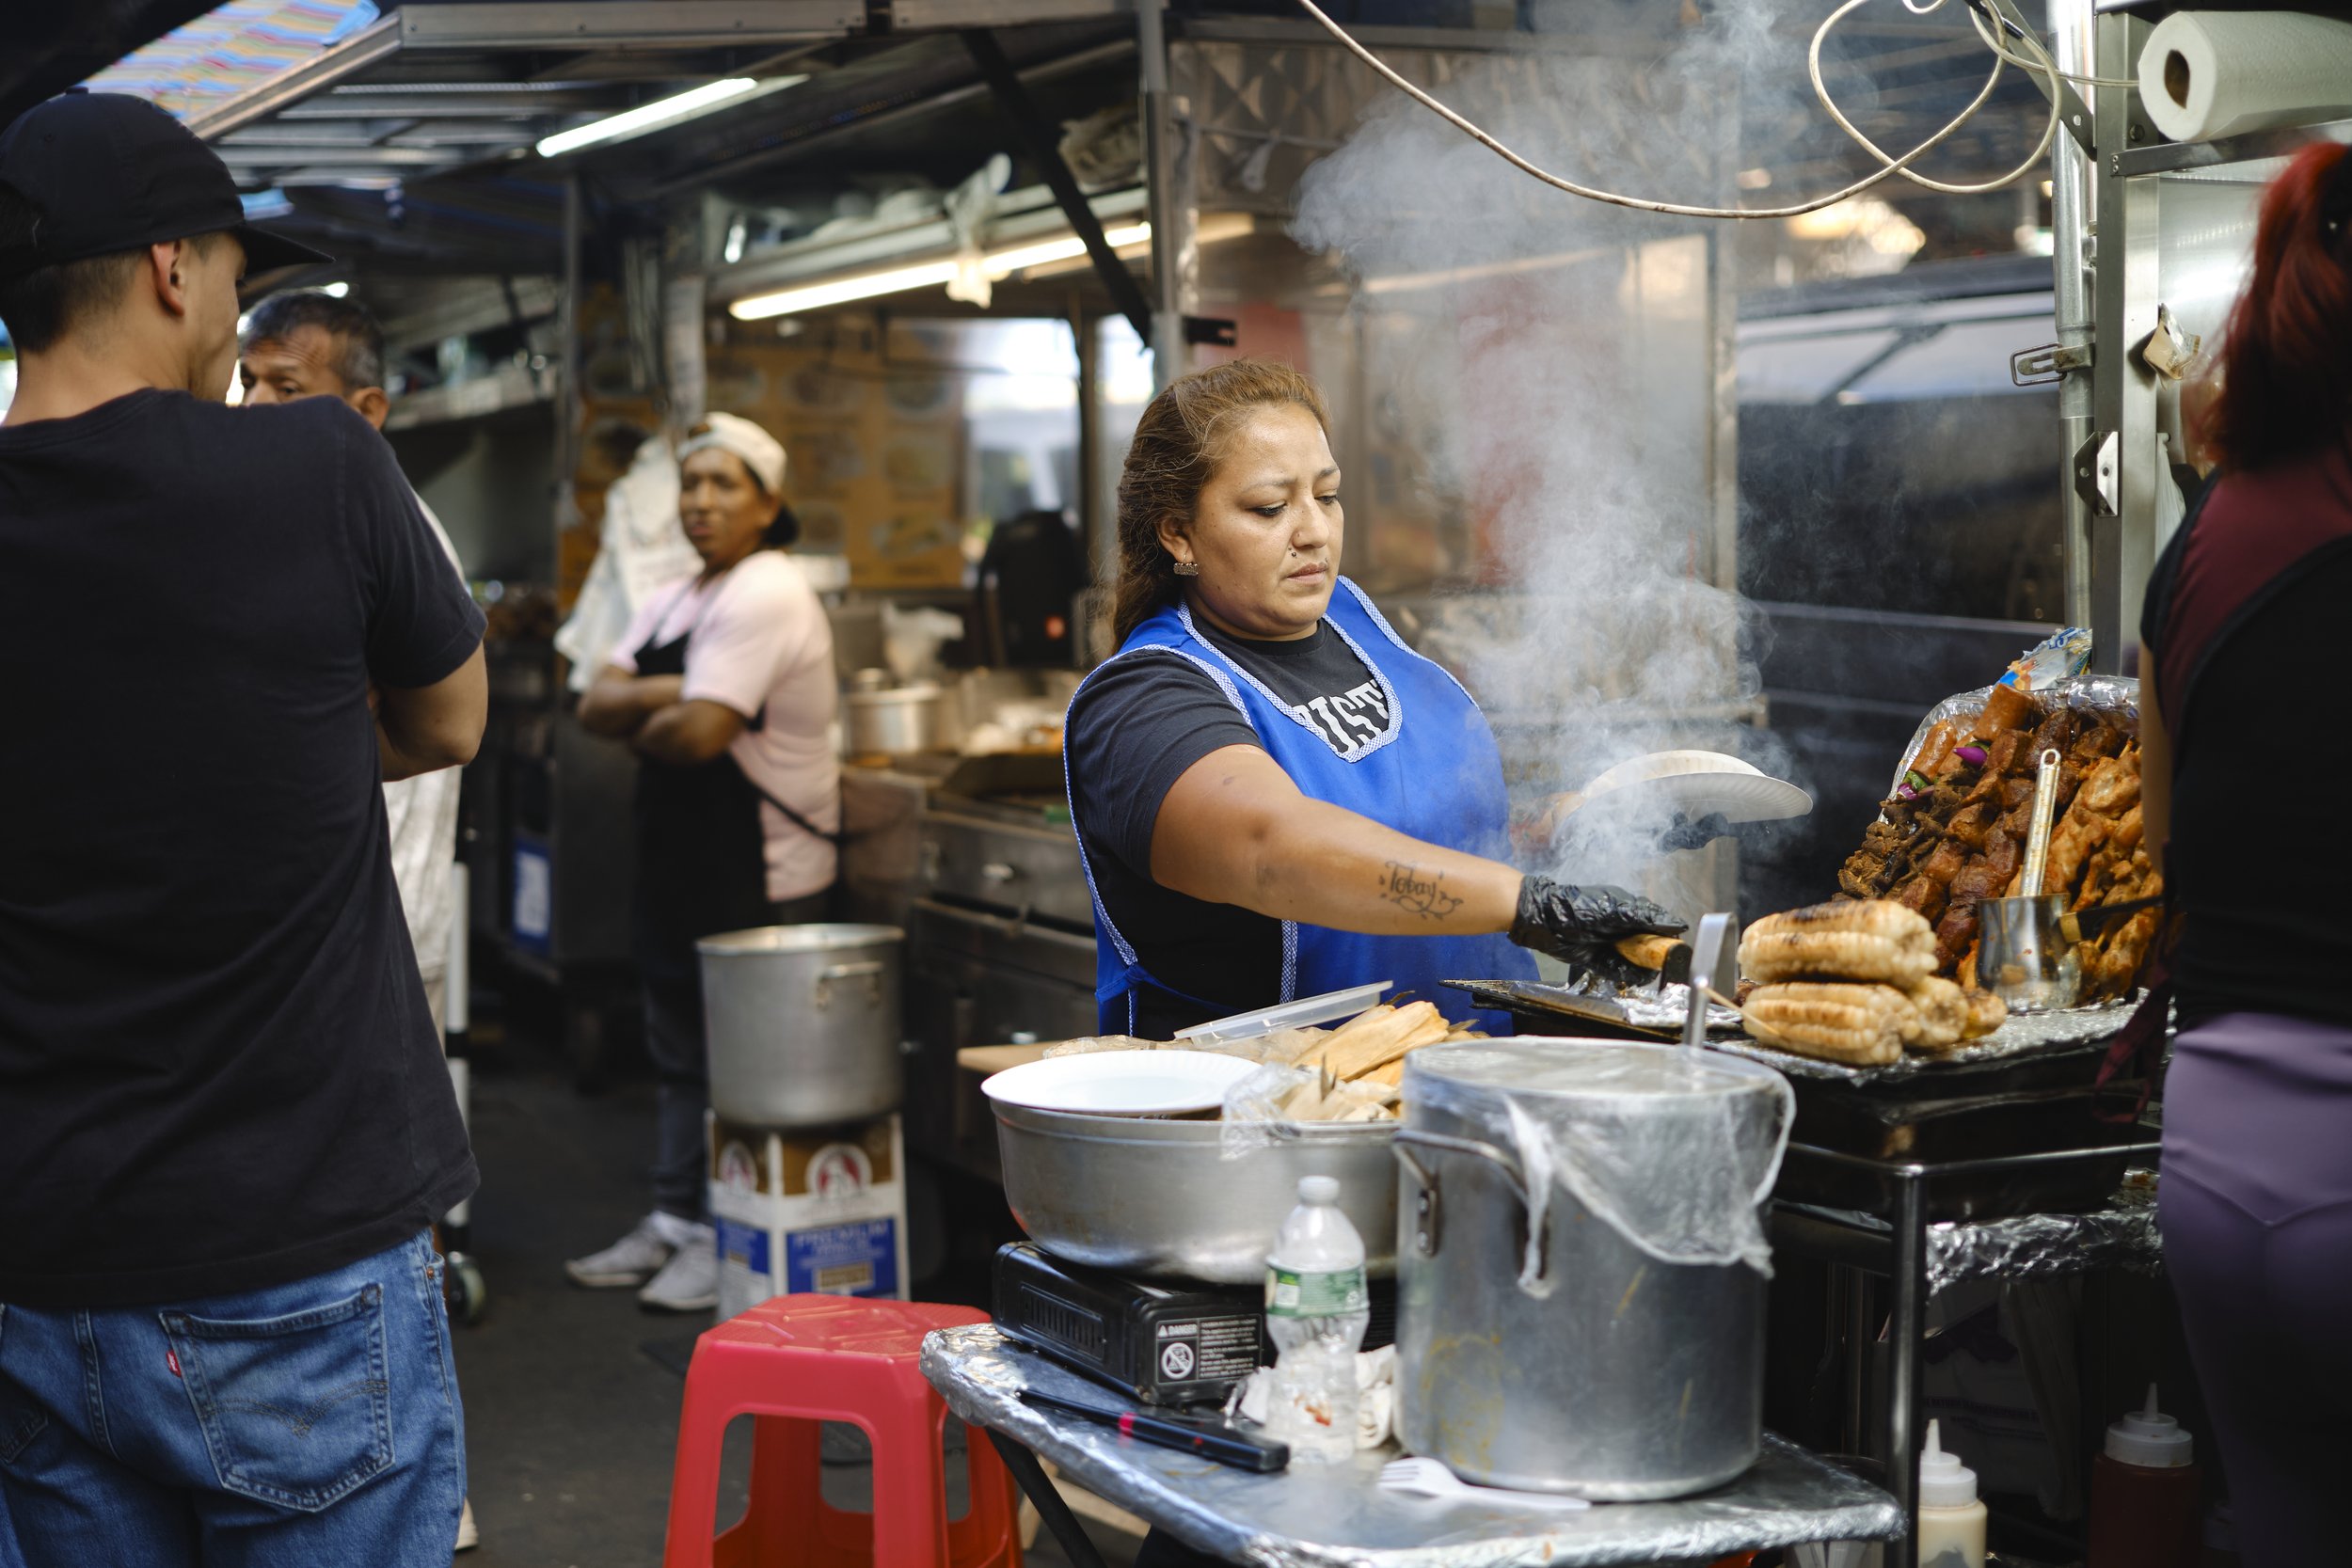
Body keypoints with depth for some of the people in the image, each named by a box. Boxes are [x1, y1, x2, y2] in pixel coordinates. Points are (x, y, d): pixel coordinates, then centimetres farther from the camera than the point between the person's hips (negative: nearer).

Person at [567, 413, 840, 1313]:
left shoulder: (764, 597, -16)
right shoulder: (676, 603, 16)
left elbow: (698, 735, -24)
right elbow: (596, 707, 6)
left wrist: (641, 723, -3)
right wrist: (670, 697, -12)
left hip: (760, 876, -10)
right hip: (682, 864, 10)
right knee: (680, 1055, 16)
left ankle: (733, 1246, 7)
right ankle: (674, 1223, 27)